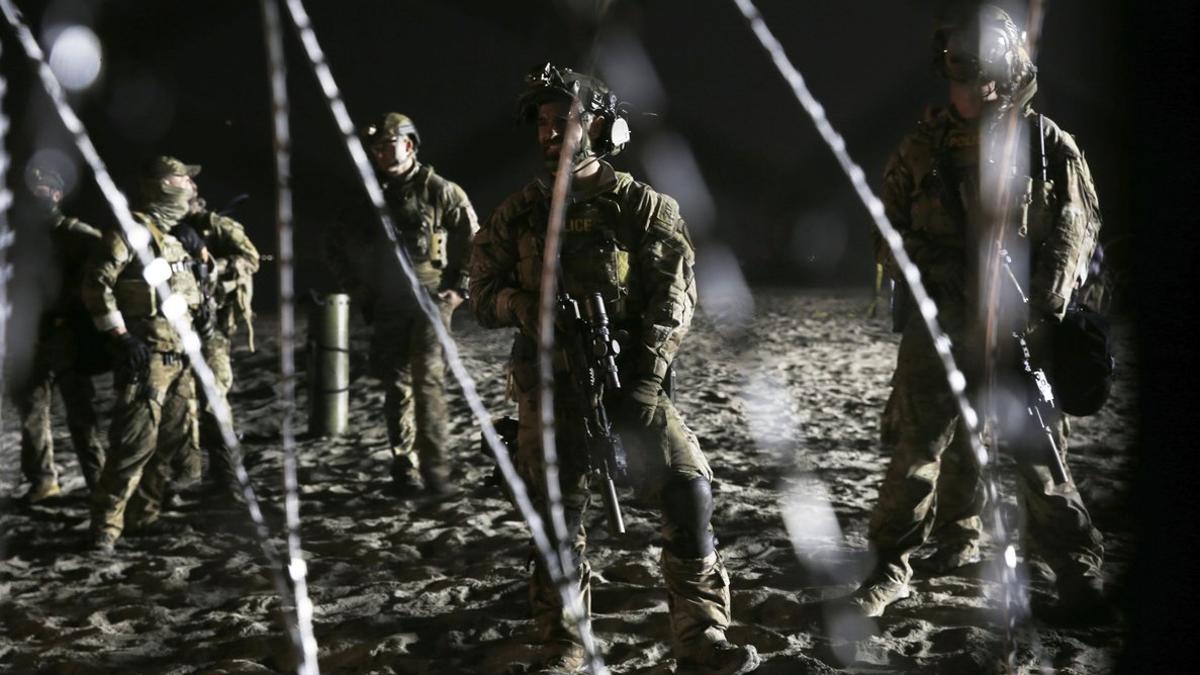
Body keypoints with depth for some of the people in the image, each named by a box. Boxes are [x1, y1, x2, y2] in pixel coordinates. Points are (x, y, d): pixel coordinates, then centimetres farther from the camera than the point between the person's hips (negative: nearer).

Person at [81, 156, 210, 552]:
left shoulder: (178, 236, 16)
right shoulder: (132, 230, -11)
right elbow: (96, 284, -16)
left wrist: (200, 313, 11)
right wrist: (122, 336, -19)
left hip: (179, 356, 9)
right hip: (145, 356, -9)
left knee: (170, 441, 12)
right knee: (136, 442, -12)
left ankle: (144, 516, 22)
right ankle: (106, 526, -6)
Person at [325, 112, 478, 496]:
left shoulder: (439, 191, -1)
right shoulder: (367, 197, 10)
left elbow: (474, 242, 3)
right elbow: (336, 245, 23)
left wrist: (459, 289, -2)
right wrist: (356, 290, 15)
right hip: (387, 308, 4)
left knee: (429, 382, -14)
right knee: (397, 389, 5)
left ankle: (435, 469, -13)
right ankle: (405, 471, 11)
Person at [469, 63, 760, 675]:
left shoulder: (645, 208, 2)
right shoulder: (517, 215, 10)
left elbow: (672, 301, -4)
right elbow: (484, 291, 11)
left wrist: (643, 384, -15)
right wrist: (523, 306, -12)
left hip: (629, 380, -1)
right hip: (548, 388, 2)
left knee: (688, 488, -14)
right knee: (558, 515, 0)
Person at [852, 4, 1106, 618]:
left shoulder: (1047, 143, 2)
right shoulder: (924, 147, 4)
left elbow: (1080, 222, 6)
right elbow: (890, 231, 10)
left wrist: (1046, 296, -7)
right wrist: (921, 276, -7)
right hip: (940, 326, 1)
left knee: (1036, 450, 4)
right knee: (918, 445, 1)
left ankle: (1078, 568, 19)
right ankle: (890, 568, 12)